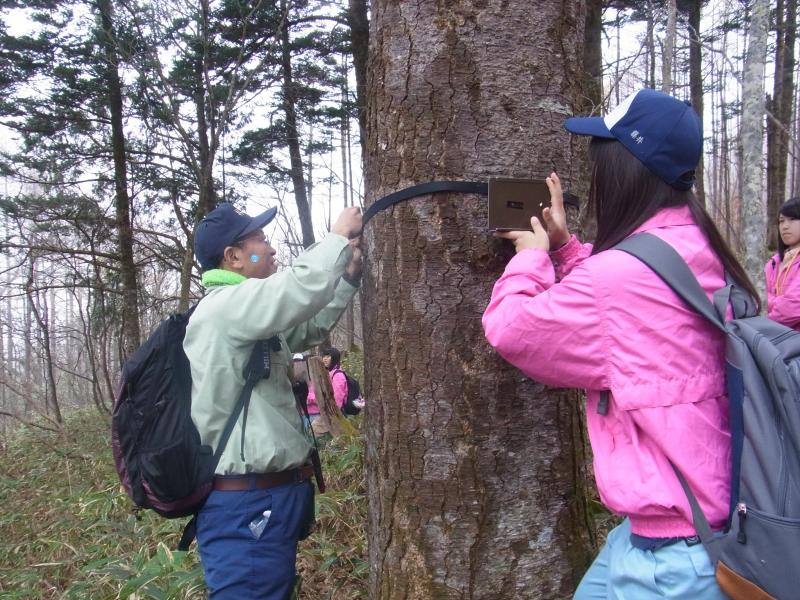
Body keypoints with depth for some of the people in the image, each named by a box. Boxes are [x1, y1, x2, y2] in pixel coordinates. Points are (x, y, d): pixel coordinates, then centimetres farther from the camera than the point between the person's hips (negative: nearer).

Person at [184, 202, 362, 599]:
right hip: (248, 506, -11)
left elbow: (310, 327, 26)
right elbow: (301, 289, -29)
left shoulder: (247, 317, 16)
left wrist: (350, 275, 17)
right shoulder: (222, 307, -17)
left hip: (272, 497, 11)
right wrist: (339, 235, -13)